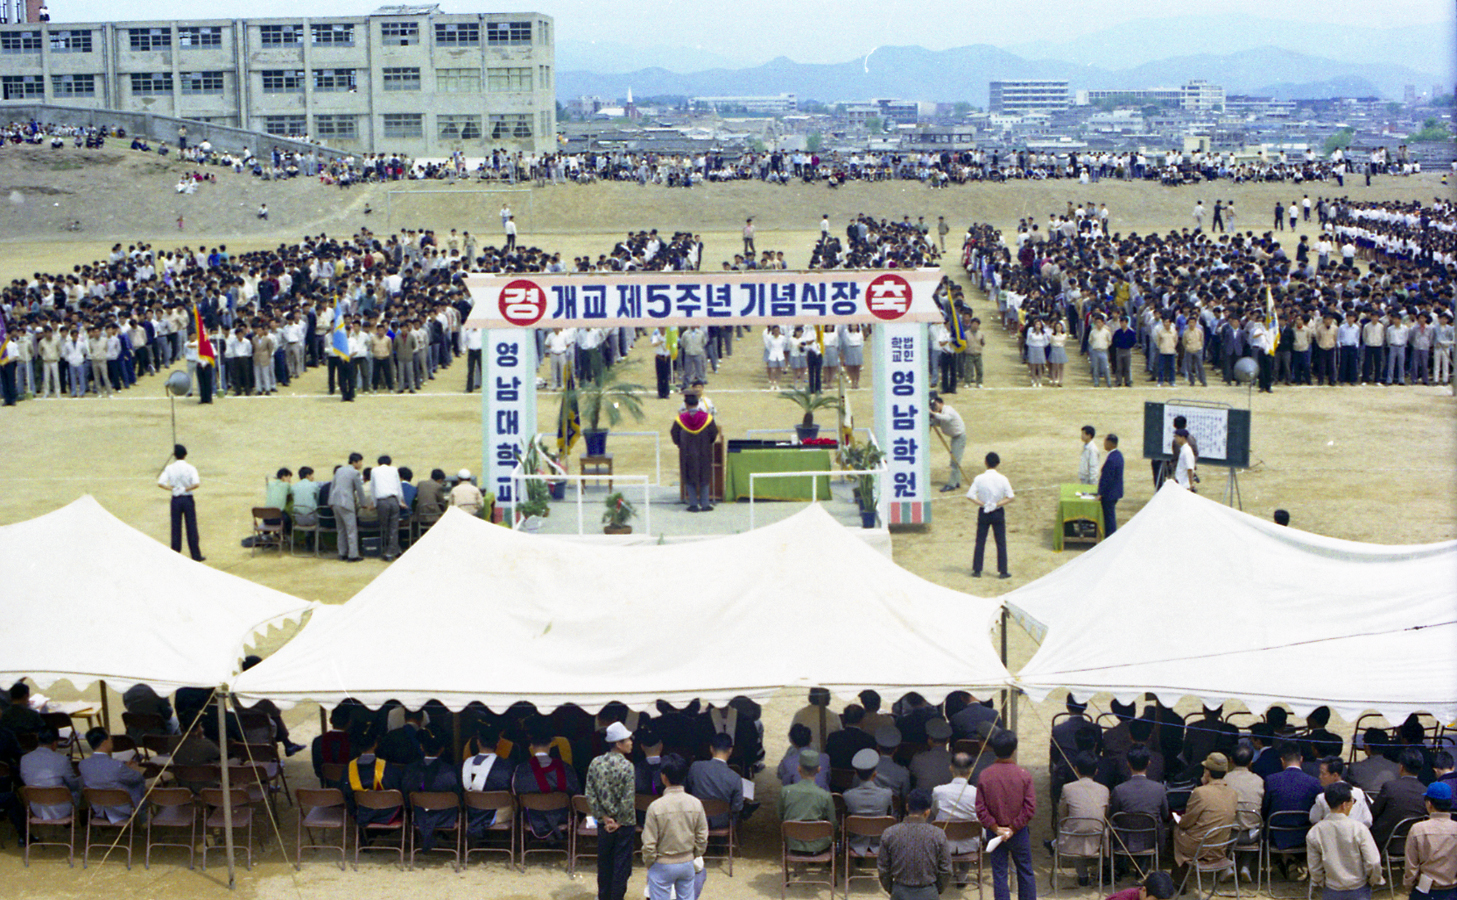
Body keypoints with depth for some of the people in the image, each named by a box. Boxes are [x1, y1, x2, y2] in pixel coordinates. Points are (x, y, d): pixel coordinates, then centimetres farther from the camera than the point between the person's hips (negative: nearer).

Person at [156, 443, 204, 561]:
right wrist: (187, 488, -7)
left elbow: (160, 483, -11)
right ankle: (196, 555, 6)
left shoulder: (170, 468, -3)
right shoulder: (190, 468, -8)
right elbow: (196, 484, -22)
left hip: (176, 499, 1)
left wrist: (171, 488, -2)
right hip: (188, 498, -1)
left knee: (176, 528, 8)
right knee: (191, 527, 4)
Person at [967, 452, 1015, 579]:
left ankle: (976, 570, 10)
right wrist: (997, 504, -11)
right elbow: (1011, 497, -13)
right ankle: (1002, 571, 7)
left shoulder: (979, 479, -9)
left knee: (980, 542, 9)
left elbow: (970, 496, -14)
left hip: (983, 512, 0)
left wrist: (982, 504, -12)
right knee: (1001, 542, 7)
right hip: (998, 512, 0)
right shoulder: (1002, 479, -9)